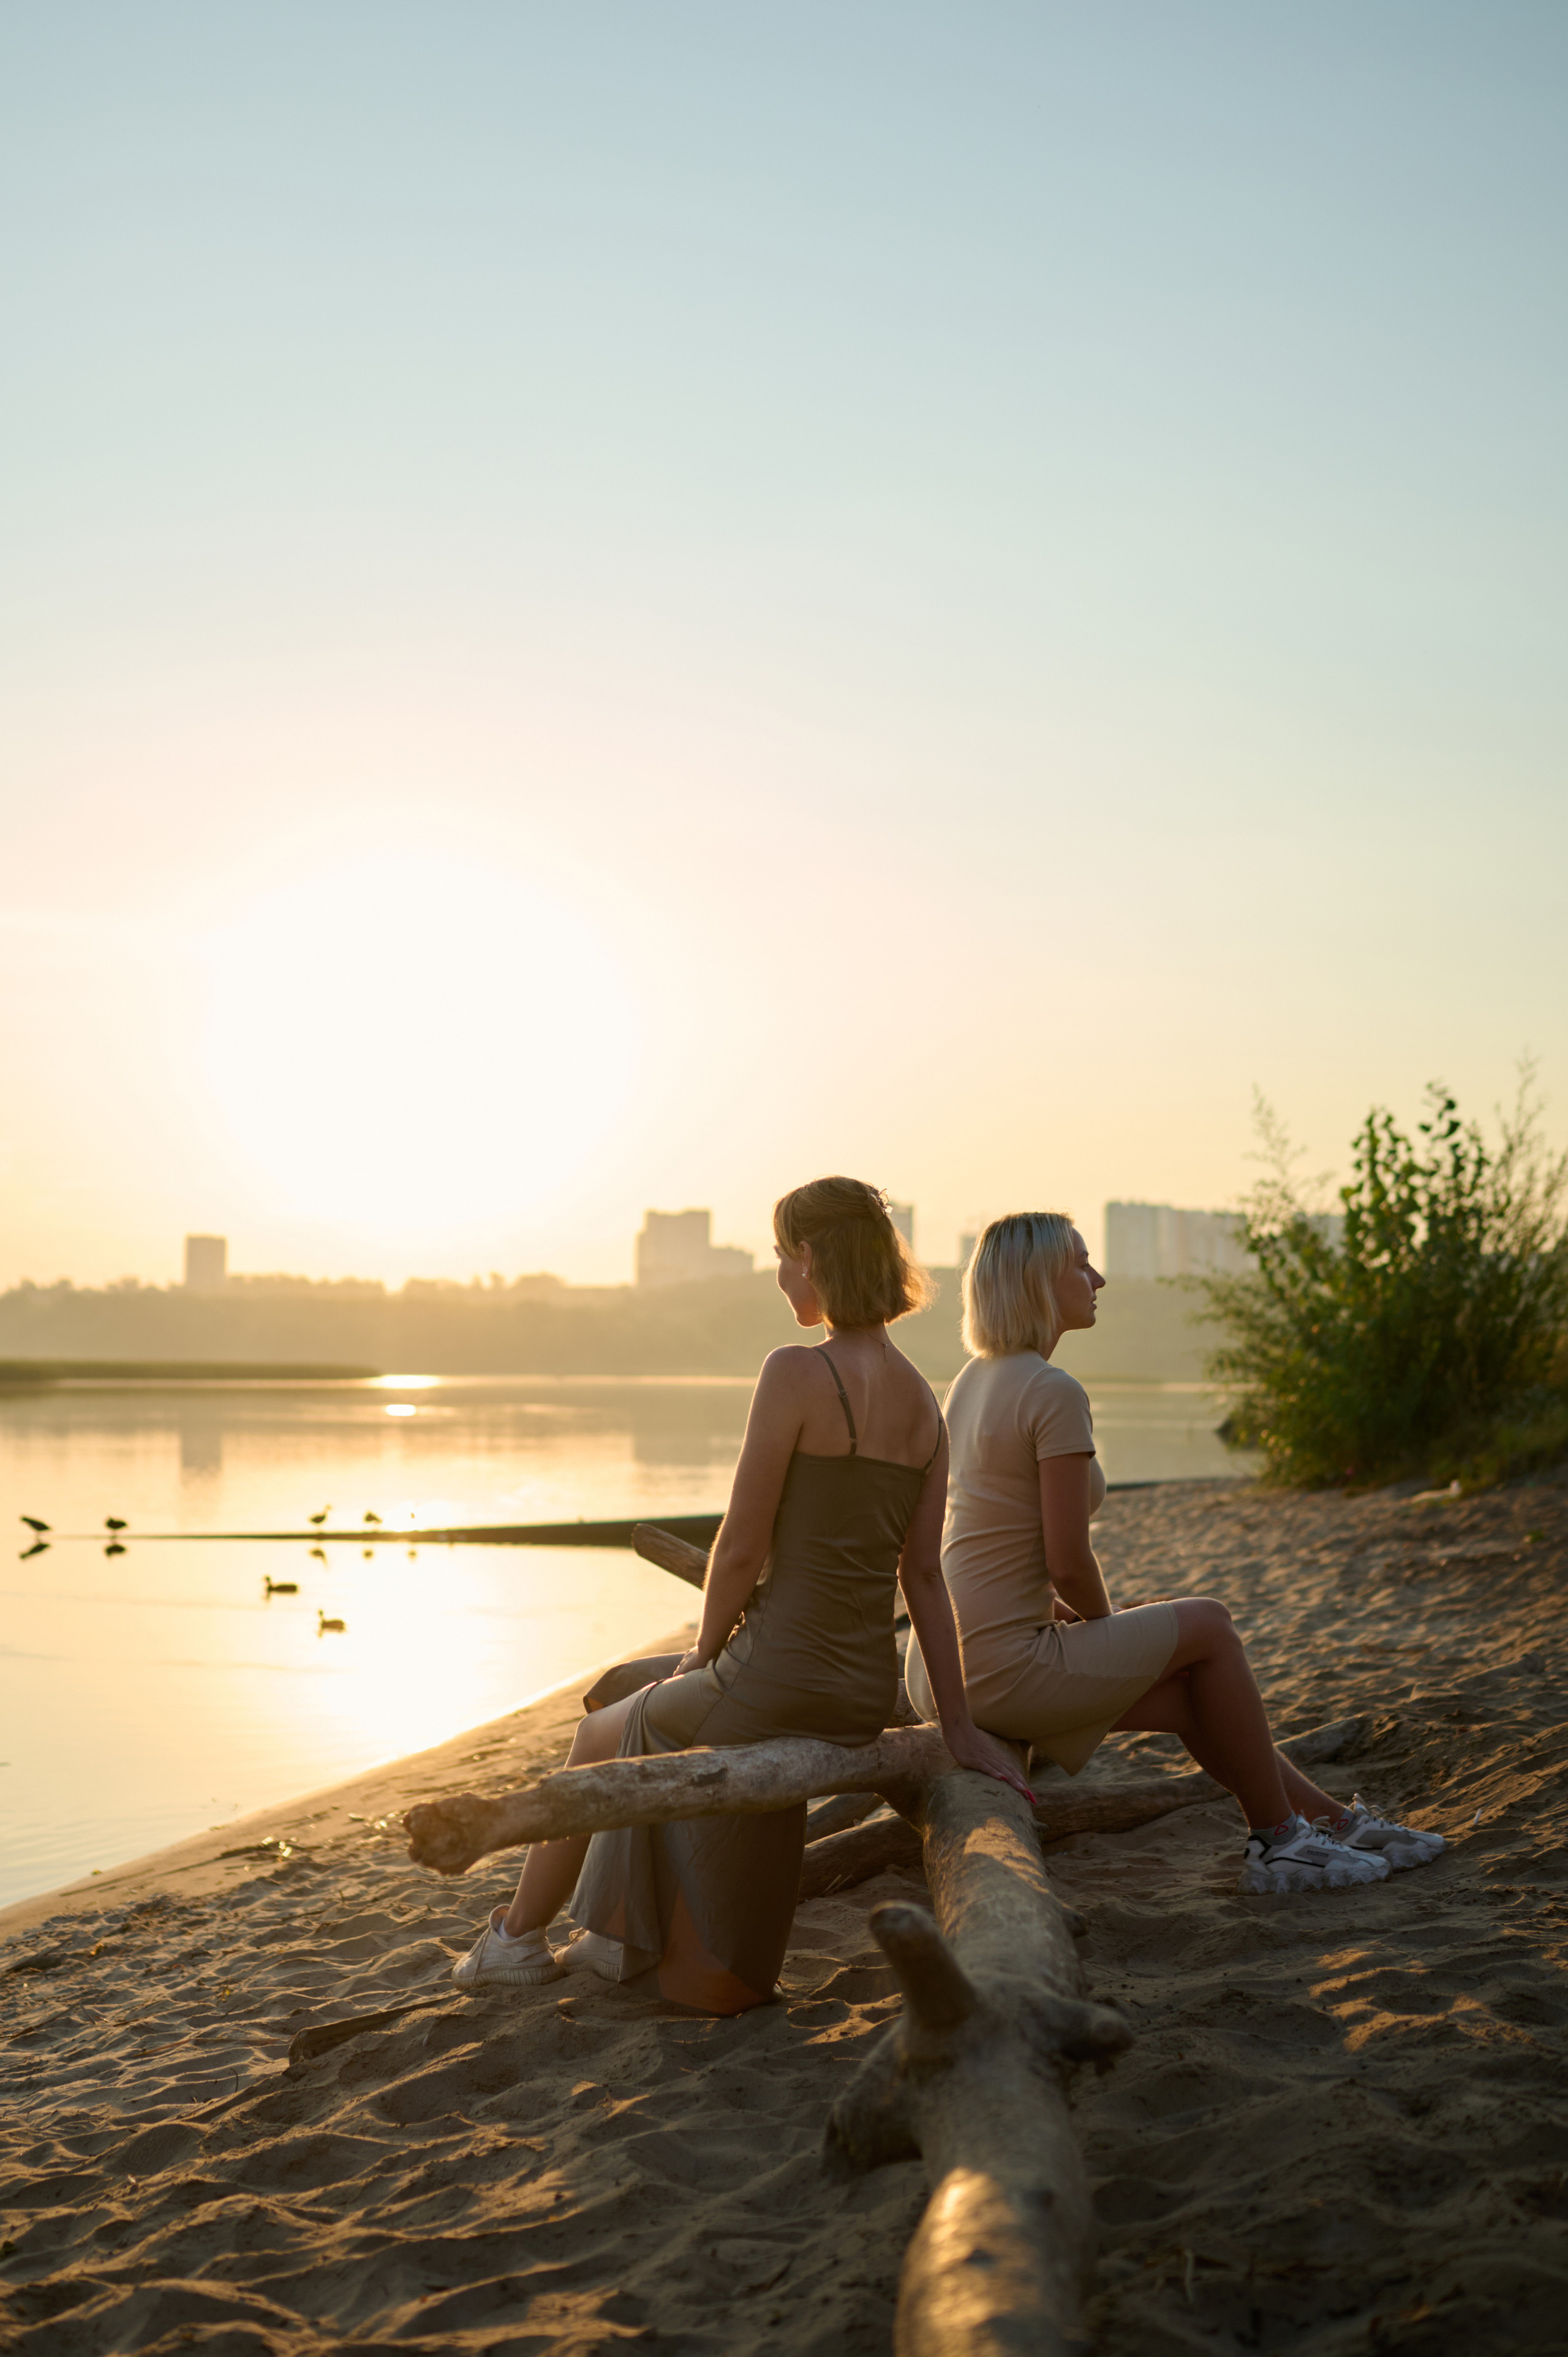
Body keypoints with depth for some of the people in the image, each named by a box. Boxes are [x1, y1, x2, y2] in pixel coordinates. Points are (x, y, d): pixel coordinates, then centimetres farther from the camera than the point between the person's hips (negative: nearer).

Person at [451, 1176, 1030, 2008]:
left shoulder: (797, 1371, -18)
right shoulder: (923, 1401, 4)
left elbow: (742, 1546, -15)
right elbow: (924, 1575, 7)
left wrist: (706, 1653, 3)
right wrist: (958, 1727, 9)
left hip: (776, 1679, -7)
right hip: (867, 1692, 7)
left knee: (600, 1737, 24)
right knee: (650, 1718, 33)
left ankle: (517, 1936, 43)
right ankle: (624, 1935, 40)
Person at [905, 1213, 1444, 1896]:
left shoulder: (973, 1382, 12)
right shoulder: (1056, 1393, -17)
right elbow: (1068, 1562, -17)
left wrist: (1069, 1615, 14)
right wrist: (1105, 1624, 3)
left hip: (939, 1672, 9)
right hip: (1004, 1671, -9)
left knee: (1191, 1700, 19)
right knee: (1207, 1624, 8)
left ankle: (1338, 1821, 32)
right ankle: (1275, 1839, 21)